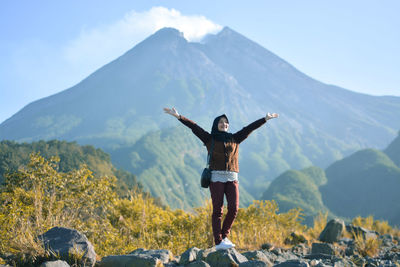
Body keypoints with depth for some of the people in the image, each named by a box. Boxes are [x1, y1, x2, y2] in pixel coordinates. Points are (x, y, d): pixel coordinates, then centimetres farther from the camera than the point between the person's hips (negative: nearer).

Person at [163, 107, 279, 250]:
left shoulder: (234, 139, 16)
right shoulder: (209, 139, 8)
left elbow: (249, 128, 17)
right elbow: (194, 127, 1)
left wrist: (265, 119, 19)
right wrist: (178, 117, -6)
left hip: (232, 178, 3)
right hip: (216, 177, -3)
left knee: (234, 207, -6)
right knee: (218, 210, -5)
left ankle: (224, 235, 14)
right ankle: (218, 241, -2)